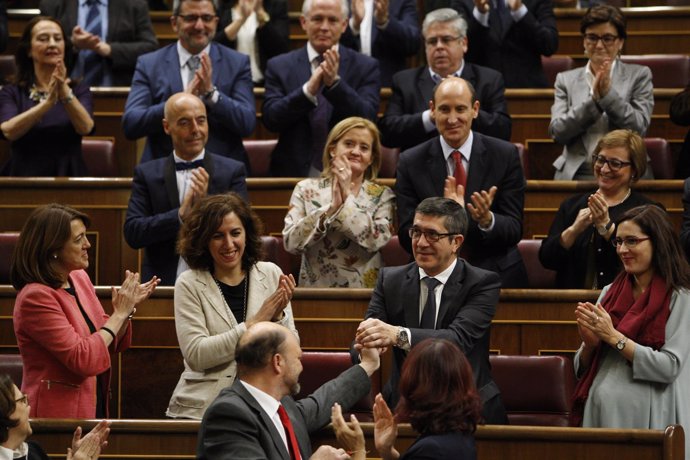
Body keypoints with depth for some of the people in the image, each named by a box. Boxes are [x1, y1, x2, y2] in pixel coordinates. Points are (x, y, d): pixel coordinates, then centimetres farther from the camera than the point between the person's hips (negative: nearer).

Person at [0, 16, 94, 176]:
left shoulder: (79, 90, 10)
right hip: (23, 179, 0)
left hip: (68, 177, 0)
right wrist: (49, 101, -22)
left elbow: (85, 127, -9)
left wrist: (65, 92, -24)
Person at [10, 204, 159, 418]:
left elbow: (113, 344, 15)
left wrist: (128, 307, -3)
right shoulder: (35, 297, -18)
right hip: (56, 414, -7)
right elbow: (82, 360, -22)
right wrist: (119, 314, -15)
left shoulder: (79, 278, 7)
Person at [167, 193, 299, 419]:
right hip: (203, 408, -2)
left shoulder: (271, 274, 7)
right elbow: (195, 355, -11)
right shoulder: (189, 284, 0)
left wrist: (279, 315, -10)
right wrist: (254, 323, -13)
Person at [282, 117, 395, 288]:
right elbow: (290, 242, -4)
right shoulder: (307, 189, 8)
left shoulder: (382, 195, 8)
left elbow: (376, 240, -9)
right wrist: (331, 207, -10)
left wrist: (347, 195, -7)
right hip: (315, 290, 0)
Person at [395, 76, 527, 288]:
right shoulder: (411, 163, 3)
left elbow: (514, 231, 1)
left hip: (498, 277, 1)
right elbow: (407, 237, -2)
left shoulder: (505, 156, 3)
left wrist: (487, 220, -20)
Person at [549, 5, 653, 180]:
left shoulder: (639, 75, 10)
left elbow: (639, 127, -2)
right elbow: (557, 132, 1)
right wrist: (593, 98, -9)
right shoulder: (566, 80, 14)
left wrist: (608, 93, -11)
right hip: (576, 174, 1)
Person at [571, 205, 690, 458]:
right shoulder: (610, 292, 13)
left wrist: (613, 337, -15)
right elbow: (582, 368, 15)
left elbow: (669, 366, -15)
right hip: (600, 411, 5)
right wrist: (590, 343, -7)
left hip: (647, 418, -5)